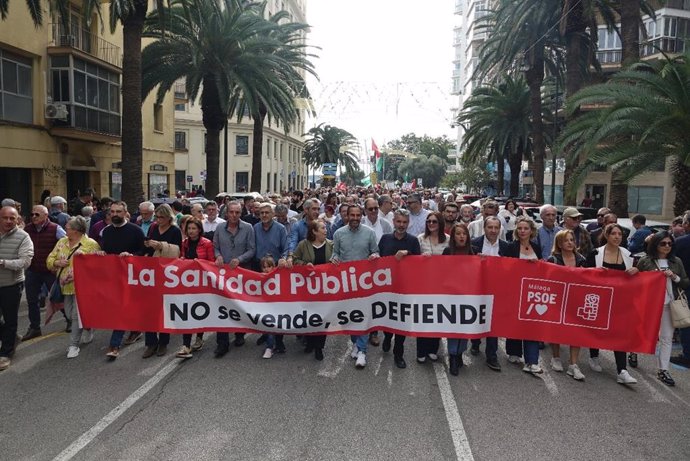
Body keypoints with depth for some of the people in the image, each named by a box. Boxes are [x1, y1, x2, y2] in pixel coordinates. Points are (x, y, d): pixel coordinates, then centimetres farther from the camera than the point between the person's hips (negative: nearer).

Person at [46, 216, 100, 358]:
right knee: (69, 315, 14)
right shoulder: (61, 242, 10)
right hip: (66, 285, 7)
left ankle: (74, 345, 9)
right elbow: (50, 260, 13)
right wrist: (57, 263, -8)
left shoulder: (91, 244, -10)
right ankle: (89, 328, 39)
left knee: (77, 315, -3)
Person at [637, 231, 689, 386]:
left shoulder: (676, 261, 5)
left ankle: (663, 370, 11)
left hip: (668, 304, 3)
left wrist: (674, 277, -10)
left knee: (667, 337, 4)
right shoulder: (645, 261, -4)